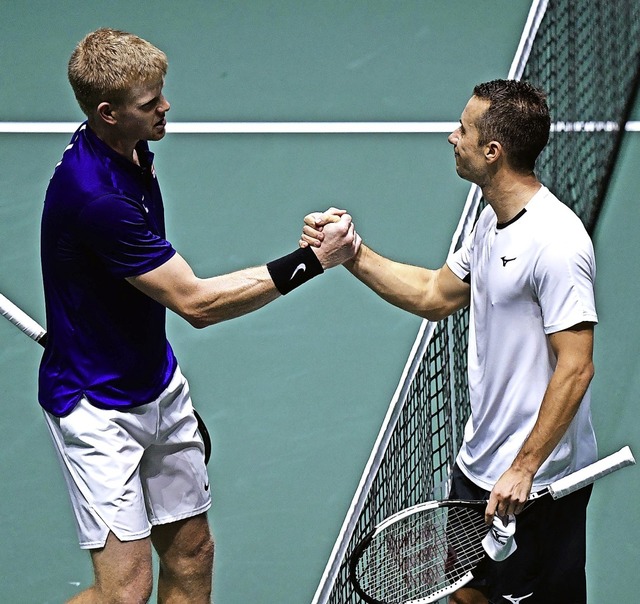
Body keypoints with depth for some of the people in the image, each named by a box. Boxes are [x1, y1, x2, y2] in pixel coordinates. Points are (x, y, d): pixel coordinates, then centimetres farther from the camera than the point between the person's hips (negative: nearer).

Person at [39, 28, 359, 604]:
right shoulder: (93, 196, -30)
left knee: (191, 553, 12)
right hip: (98, 403, -9)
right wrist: (310, 261, -25)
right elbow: (197, 303, -26)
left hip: (158, 383, 9)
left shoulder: (133, 150, 1)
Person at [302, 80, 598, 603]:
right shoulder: (494, 221, 7)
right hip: (479, 463, 10)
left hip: (536, 486, -9)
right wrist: (350, 253, 10)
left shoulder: (555, 242, -23)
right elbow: (435, 296, 20)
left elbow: (575, 369, -25)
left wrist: (523, 470, -23)